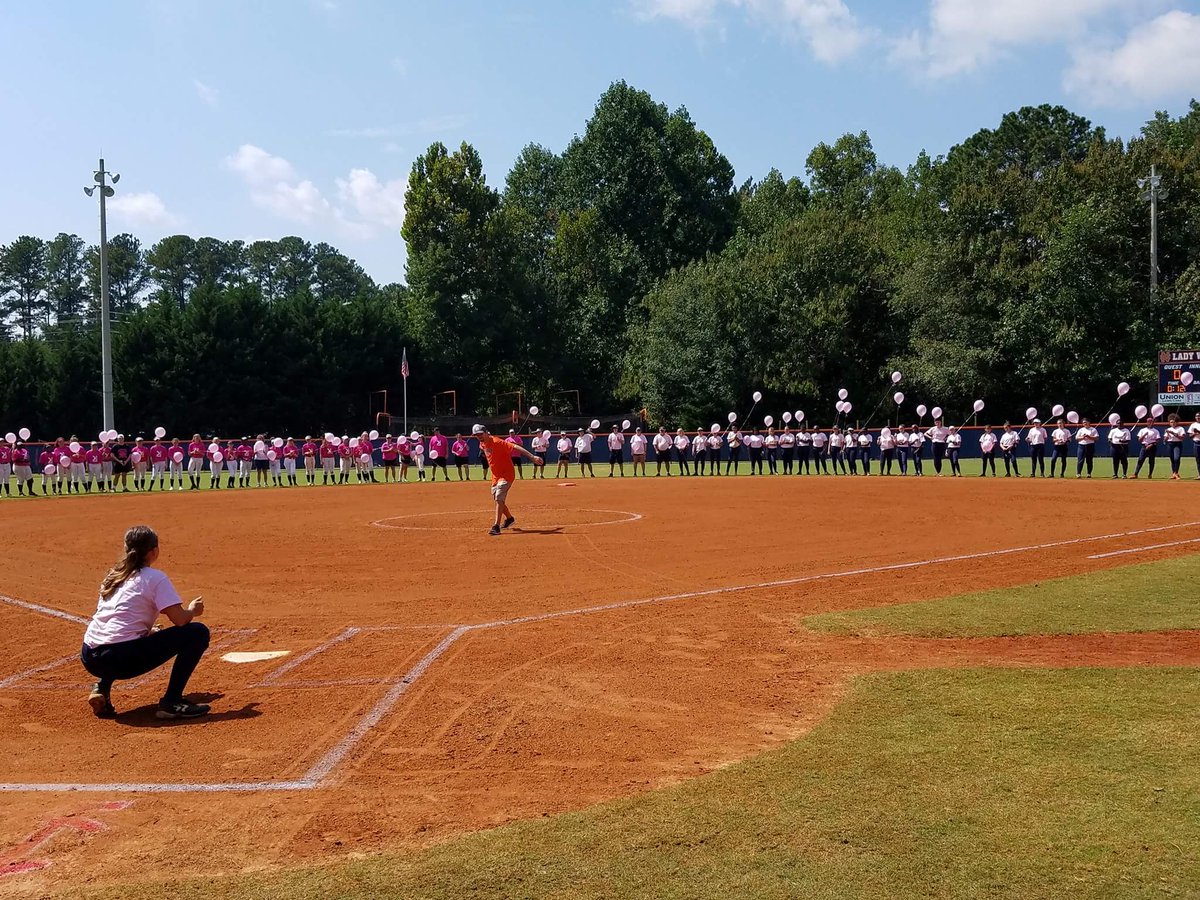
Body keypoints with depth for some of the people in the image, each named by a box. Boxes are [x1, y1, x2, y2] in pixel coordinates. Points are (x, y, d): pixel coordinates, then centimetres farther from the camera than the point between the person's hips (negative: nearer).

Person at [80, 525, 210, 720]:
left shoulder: (113, 575, 19)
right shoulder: (155, 577, -2)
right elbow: (179, 619, -9)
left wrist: (148, 630, 30)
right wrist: (192, 610, 11)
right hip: (123, 660, -8)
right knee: (198, 632, -2)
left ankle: (102, 687, 17)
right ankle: (171, 702, -6)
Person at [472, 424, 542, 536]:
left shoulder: (497, 442, -23)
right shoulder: (482, 445, 2)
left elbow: (515, 447, -31)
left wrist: (532, 457, -40)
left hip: (506, 474, -9)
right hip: (495, 475, 9)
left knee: (499, 498, -20)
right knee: (497, 499, 17)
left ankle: (496, 526, -21)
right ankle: (509, 518, 40)